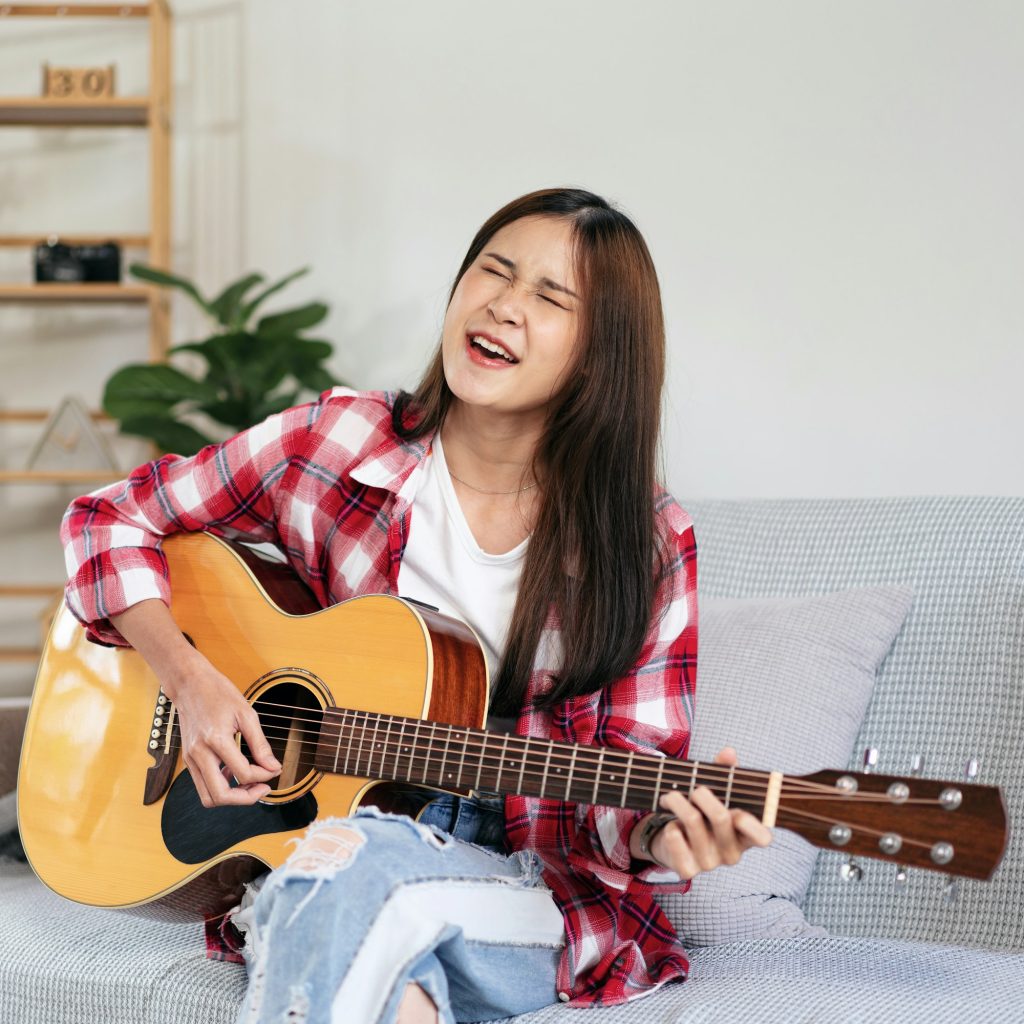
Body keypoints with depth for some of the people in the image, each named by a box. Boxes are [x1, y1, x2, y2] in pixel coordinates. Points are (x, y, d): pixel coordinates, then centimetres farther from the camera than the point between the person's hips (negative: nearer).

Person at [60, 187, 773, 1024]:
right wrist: (191, 679, -7)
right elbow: (112, 517, 7)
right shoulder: (338, 443, -1)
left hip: (540, 897, -1)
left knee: (354, 867, -33)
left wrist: (664, 834, -25)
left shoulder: (646, 545, -2)